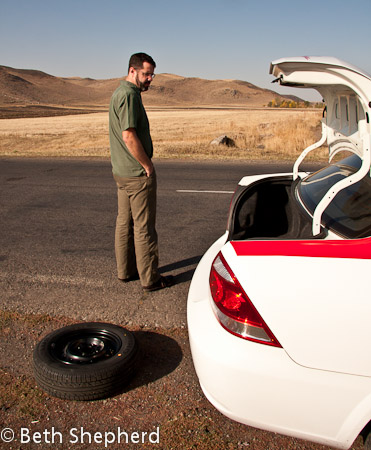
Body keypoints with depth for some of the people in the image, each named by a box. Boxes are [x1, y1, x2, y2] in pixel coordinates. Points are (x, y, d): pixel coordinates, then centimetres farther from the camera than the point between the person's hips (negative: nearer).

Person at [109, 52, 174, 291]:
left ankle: (126, 270, 28)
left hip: (121, 171, 10)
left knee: (124, 222, 16)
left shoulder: (120, 92, 16)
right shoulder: (129, 95, -16)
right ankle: (150, 278, 7)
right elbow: (129, 136, -24)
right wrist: (148, 166, -15)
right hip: (137, 173, -10)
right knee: (144, 227, -2)